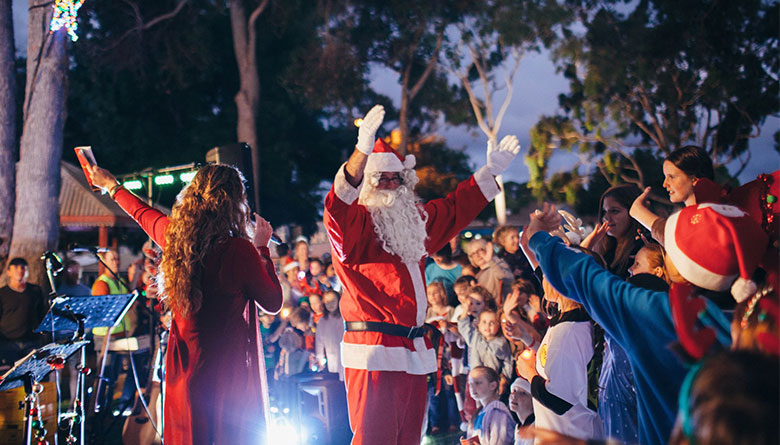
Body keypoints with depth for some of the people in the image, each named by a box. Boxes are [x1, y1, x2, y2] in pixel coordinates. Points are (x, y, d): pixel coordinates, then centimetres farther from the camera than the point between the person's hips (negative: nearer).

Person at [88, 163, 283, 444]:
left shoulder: (173, 234, -2)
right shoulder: (239, 249, -17)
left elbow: (142, 213, 22)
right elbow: (273, 303, -4)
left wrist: (112, 186, 42)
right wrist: (261, 247, 4)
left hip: (184, 371, 6)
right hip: (230, 374, -6)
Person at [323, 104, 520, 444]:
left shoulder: (417, 221, 20)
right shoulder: (354, 225, -4)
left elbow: (454, 209, 34)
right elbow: (337, 206, -25)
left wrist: (490, 172, 34)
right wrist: (362, 151, -38)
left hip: (414, 352, 8)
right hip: (374, 351, -8)